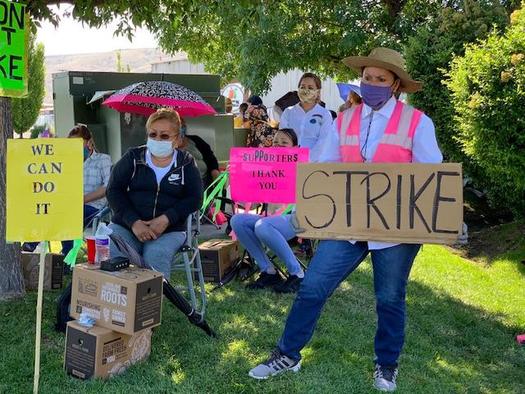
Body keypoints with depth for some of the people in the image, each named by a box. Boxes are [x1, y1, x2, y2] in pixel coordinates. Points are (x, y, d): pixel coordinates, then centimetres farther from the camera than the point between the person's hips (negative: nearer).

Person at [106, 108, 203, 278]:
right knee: (111, 253, -28)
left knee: (155, 257, -32)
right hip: (125, 226, 1)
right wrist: (134, 222, -11)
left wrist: (166, 219, -14)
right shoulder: (133, 157, 12)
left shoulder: (186, 163, 10)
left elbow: (194, 198, 3)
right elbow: (114, 190, 5)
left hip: (169, 230, -1)